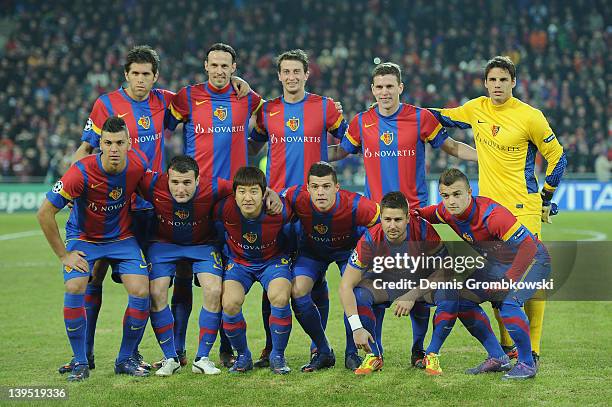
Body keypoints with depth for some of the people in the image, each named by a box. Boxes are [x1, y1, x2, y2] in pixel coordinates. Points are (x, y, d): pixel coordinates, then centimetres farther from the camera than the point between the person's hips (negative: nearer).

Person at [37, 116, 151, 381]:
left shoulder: (139, 163, -18)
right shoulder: (82, 173, -29)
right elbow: (45, 213, -22)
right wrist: (63, 255, -16)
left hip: (122, 237, 3)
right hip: (83, 237, -3)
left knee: (141, 291, -15)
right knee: (74, 287, -25)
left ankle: (125, 359, 3)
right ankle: (80, 362, -9)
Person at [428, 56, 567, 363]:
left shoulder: (530, 117, -6)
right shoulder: (476, 109, 6)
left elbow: (557, 158, 3)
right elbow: (441, 118, 24)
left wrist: (545, 200, 5)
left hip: (523, 208, -5)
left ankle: (532, 348, 0)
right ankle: (507, 344, 17)